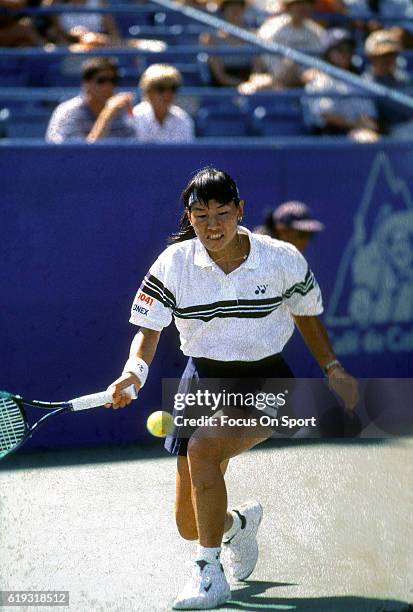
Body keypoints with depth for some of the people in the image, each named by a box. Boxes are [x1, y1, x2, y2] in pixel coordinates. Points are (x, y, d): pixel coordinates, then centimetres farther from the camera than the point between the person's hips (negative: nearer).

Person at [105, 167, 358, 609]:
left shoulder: (282, 259, -10)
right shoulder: (173, 264, -9)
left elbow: (306, 314, 9)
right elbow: (148, 329, -7)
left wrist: (333, 369, 5)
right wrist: (134, 372, -26)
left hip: (264, 384, -3)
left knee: (201, 448, -33)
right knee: (190, 525, 2)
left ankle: (210, 573, -20)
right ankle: (240, 521, 42)